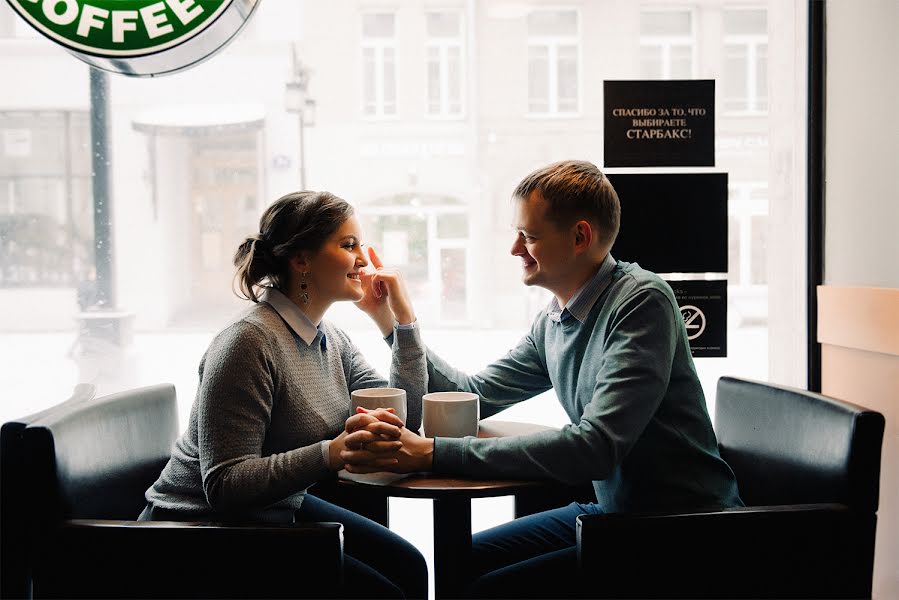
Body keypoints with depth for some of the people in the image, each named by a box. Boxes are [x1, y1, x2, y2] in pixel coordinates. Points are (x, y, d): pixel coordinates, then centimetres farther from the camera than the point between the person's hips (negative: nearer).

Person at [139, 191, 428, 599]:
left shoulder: (332, 341, 4)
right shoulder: (249, 343, -24)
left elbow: (406, 421, 2)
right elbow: (225, 485, -27)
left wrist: (402, 319, -2)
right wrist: (332, 454, -38)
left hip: (280, 508, 9)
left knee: (407, 566, 2)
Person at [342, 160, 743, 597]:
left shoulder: (641, 302, -21)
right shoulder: (551, 322, 5)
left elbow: (595, 448, -30)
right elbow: (474, 395, 14)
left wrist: (431, 453, -31)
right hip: (610, 509, 8)